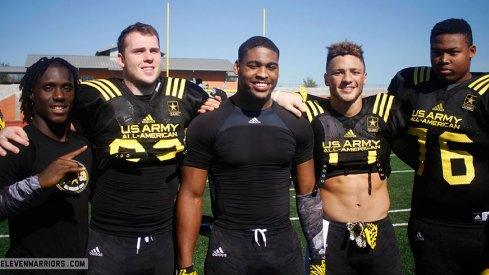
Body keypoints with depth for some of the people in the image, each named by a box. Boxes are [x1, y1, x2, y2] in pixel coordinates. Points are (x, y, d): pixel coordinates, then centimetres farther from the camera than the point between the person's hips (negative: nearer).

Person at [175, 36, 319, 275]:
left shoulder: (297, 126, 2)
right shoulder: (206, 125, -7)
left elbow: (307, 194, 8)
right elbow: (192, 195, -6)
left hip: (284, 246, 3)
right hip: (228, 247, -3)